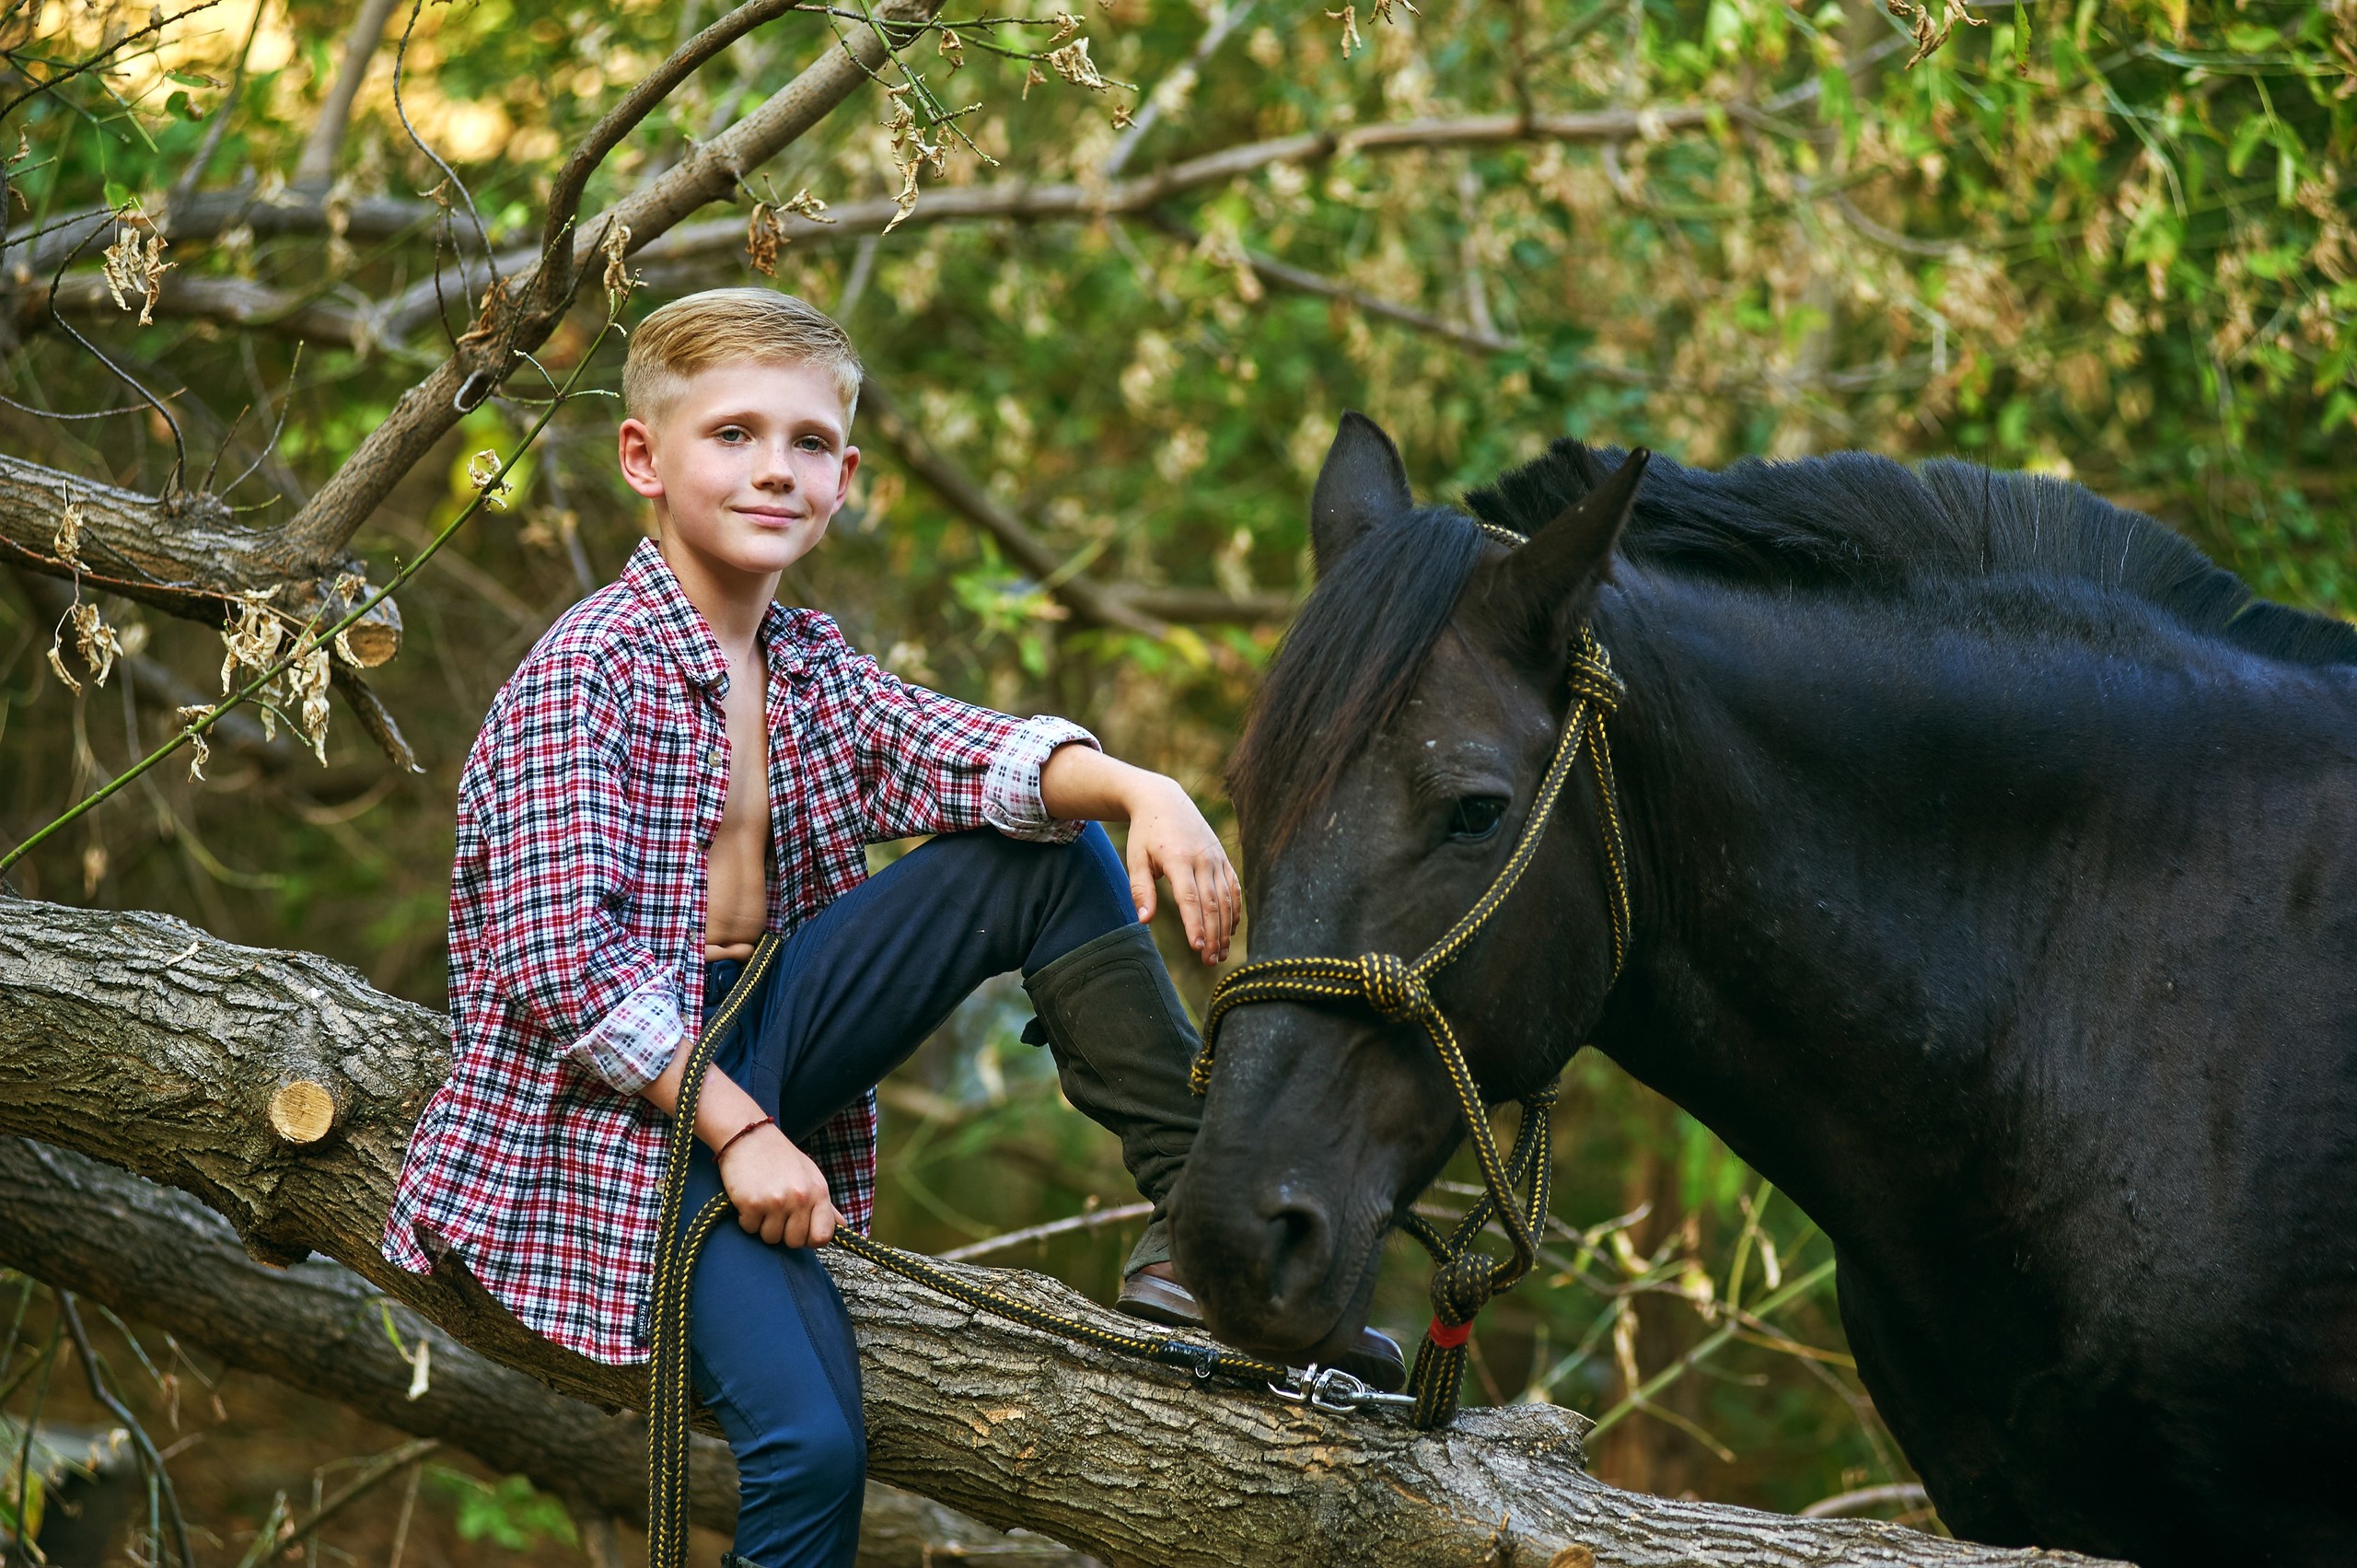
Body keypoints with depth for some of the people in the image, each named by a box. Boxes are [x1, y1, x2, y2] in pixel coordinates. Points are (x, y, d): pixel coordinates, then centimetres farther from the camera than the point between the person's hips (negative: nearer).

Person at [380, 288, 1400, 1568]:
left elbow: (964, 760, -10)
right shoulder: (583, 677, -15)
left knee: (1053, 856, -3)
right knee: (811, 1446, -24)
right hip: (617, 1097, -7)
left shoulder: (807, 667, 8)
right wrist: (739, 1132, -22)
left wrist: (1138, 790, -30)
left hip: (761, 1033, 7)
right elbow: (565, 960, -21)